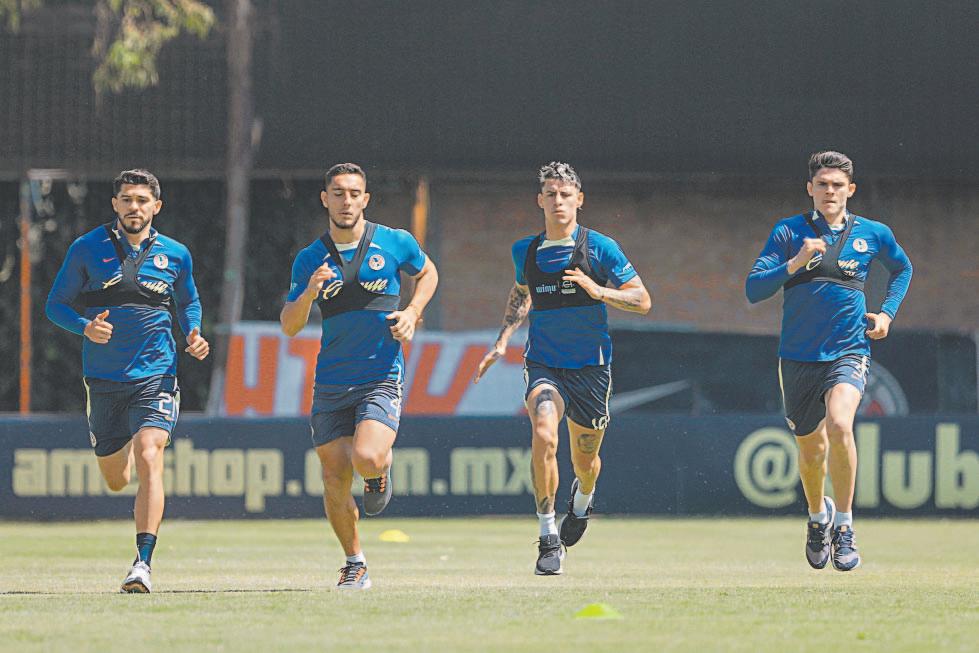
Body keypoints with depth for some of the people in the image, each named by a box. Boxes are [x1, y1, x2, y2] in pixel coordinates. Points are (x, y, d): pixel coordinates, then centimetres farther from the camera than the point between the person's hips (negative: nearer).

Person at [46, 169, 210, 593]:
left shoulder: (175, 255, 5)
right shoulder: (87, 250, -1)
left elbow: (188, 303, 22)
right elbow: (56, 305, 3)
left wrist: (194, 335, 1)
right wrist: (86, 327, -17)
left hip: (155, 378, -1)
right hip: (103, 380, 1)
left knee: (148, 460, -22)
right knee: (115, 480, 12)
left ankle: (143, 562, -25)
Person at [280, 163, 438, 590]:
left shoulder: (395, 243, -1)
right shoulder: (310, 259, 2)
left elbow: (427, 273, 20)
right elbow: (289, 326, 3)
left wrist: (412, 313, 1)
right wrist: (309, 293, -17)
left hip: (381, 378, -2)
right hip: (331, 385, 2)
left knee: (366, 458, -25)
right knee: (335, 479, 0)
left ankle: (381, 469, 14)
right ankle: (354, 563, 21)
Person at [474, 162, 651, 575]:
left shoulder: (599, 248, -5)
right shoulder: (526, 251, 5)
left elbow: (642, 301, -4)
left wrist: (598, 291, -20)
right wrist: (502, 340, 14)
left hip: (590, 366, -1)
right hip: (544, 365, 1)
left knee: (584, 458, 12)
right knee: (544, 436, -26)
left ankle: (582, 498, 51)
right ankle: (548, 535, -19)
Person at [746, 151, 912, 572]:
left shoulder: (872, 234, 4)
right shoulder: (789, 232, 0)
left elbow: (902, 269, 25)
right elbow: (753, 290, -7)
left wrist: (887, 313, 12)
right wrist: (795, 263, -20)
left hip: (849, 351, -1)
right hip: (799, 358, 1)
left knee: (839, 423, -29)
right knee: (811, 449, 12)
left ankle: (844, 525, -17)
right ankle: (817, 516, 44)